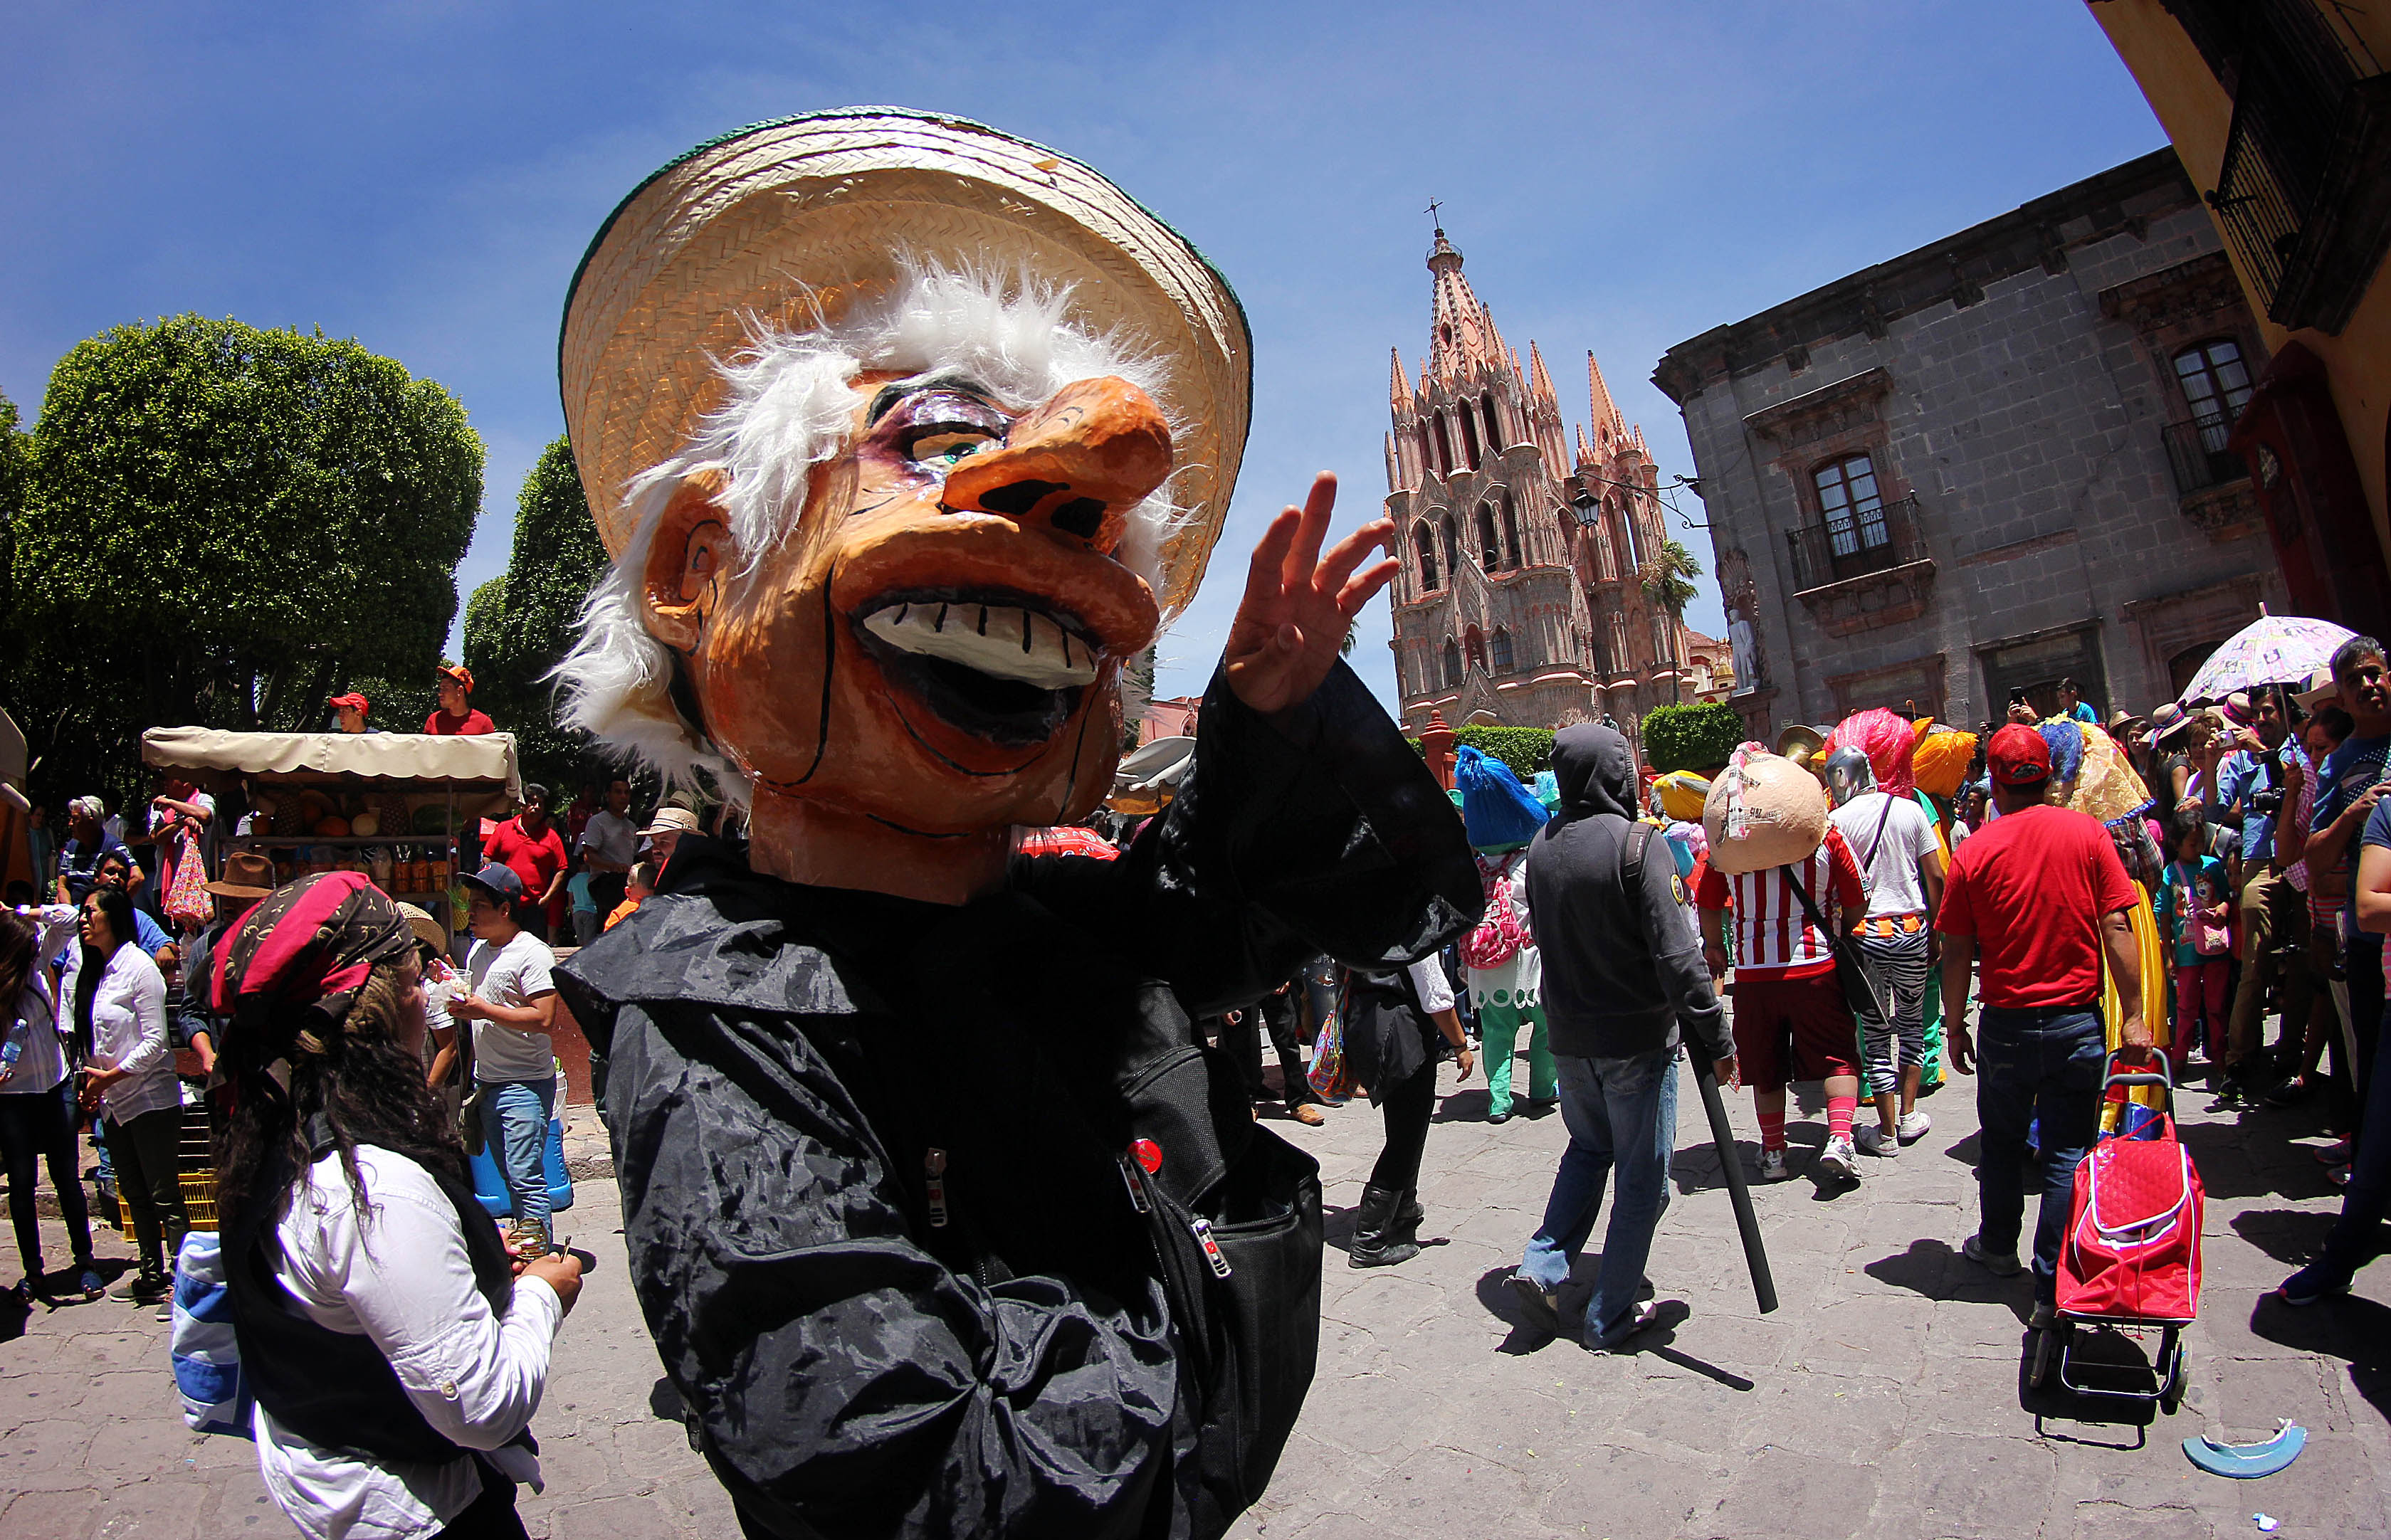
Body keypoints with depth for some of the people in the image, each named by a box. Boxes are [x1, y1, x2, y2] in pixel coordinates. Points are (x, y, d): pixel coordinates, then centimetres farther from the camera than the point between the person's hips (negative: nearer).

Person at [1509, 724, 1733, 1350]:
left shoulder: (1540, 847, 0)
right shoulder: (1639, 844, -18)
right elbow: (1676, 953, -20)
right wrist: (1716, 1038, -14)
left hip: (1569, 1034, 6)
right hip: (1638, 1038, -5)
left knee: (1588, 1147, 25)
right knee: (1642, 1175, 10)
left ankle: (1543, 1267, 14)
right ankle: (1610, 1318, 17)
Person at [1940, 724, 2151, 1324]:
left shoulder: (1974, 852, -7)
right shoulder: (2087, 833, -5)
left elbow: (1956, 953, -4)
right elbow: (2116, 927, -8)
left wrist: (1956, 1027, 6)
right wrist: (2133, 1016, -2)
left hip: (2006, 1022, 0)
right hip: (2077, 1020, 0)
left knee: (2002, 1140, 19)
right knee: (2067, 1152, 5)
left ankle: (1998, 1247, 36)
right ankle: (2055, 1289, 6)